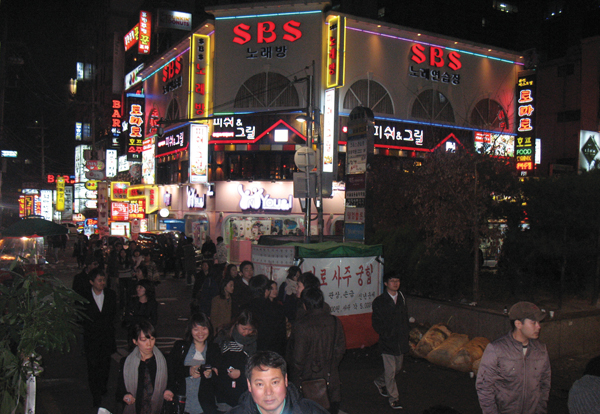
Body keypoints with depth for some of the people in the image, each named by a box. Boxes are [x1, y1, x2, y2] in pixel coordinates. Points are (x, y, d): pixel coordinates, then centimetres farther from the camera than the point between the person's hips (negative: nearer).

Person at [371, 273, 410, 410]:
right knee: (390, 371, -2)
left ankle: (380, 382, 41)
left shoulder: (402, 298, 8)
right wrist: (386, 335, -16)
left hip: (401, 341, 6)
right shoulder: (379, 301, -8)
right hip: (387, 342, -5)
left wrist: (405, 334, 7)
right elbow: (376, 322, -8)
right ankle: (393, 398, 13)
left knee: (397, 368, 17)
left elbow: (405, 317, 16)